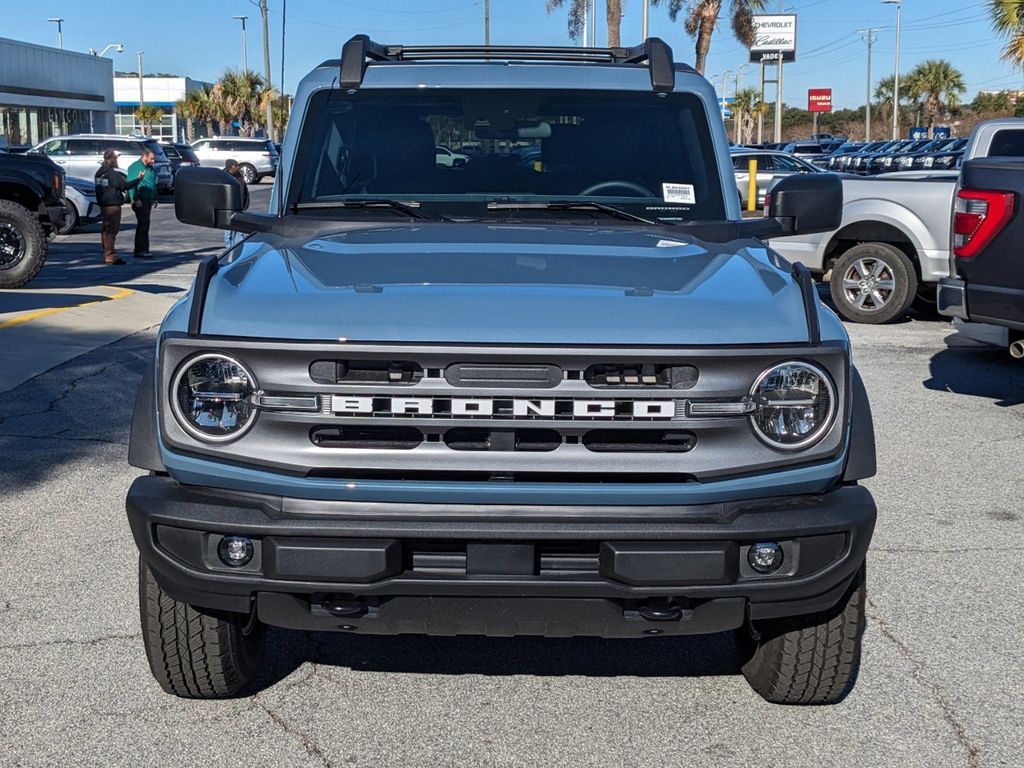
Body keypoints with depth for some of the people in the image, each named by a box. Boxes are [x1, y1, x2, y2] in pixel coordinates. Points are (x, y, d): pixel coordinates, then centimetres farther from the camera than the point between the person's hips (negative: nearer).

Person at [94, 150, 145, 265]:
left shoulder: (99, 173, 12)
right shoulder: (114, 173, -16)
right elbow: (125, 185, -15)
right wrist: (138, 179, -5)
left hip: (103, 204, 9)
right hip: (113, 205, -9)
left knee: (105, 230, 14)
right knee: (111, 230, -8)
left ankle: (106, 255, 19)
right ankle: (110, 256, -10)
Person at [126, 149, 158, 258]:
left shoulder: (151, 168, 18)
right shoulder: (135, 167, -9)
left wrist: (154, 198, 22)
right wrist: (136, 199, -20)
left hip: (148, 199, 9)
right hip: (140, 200, -9)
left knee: (144, 224, 10)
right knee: (143, 224, -13)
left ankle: (138, 250, 16)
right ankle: (141, 250, -13)